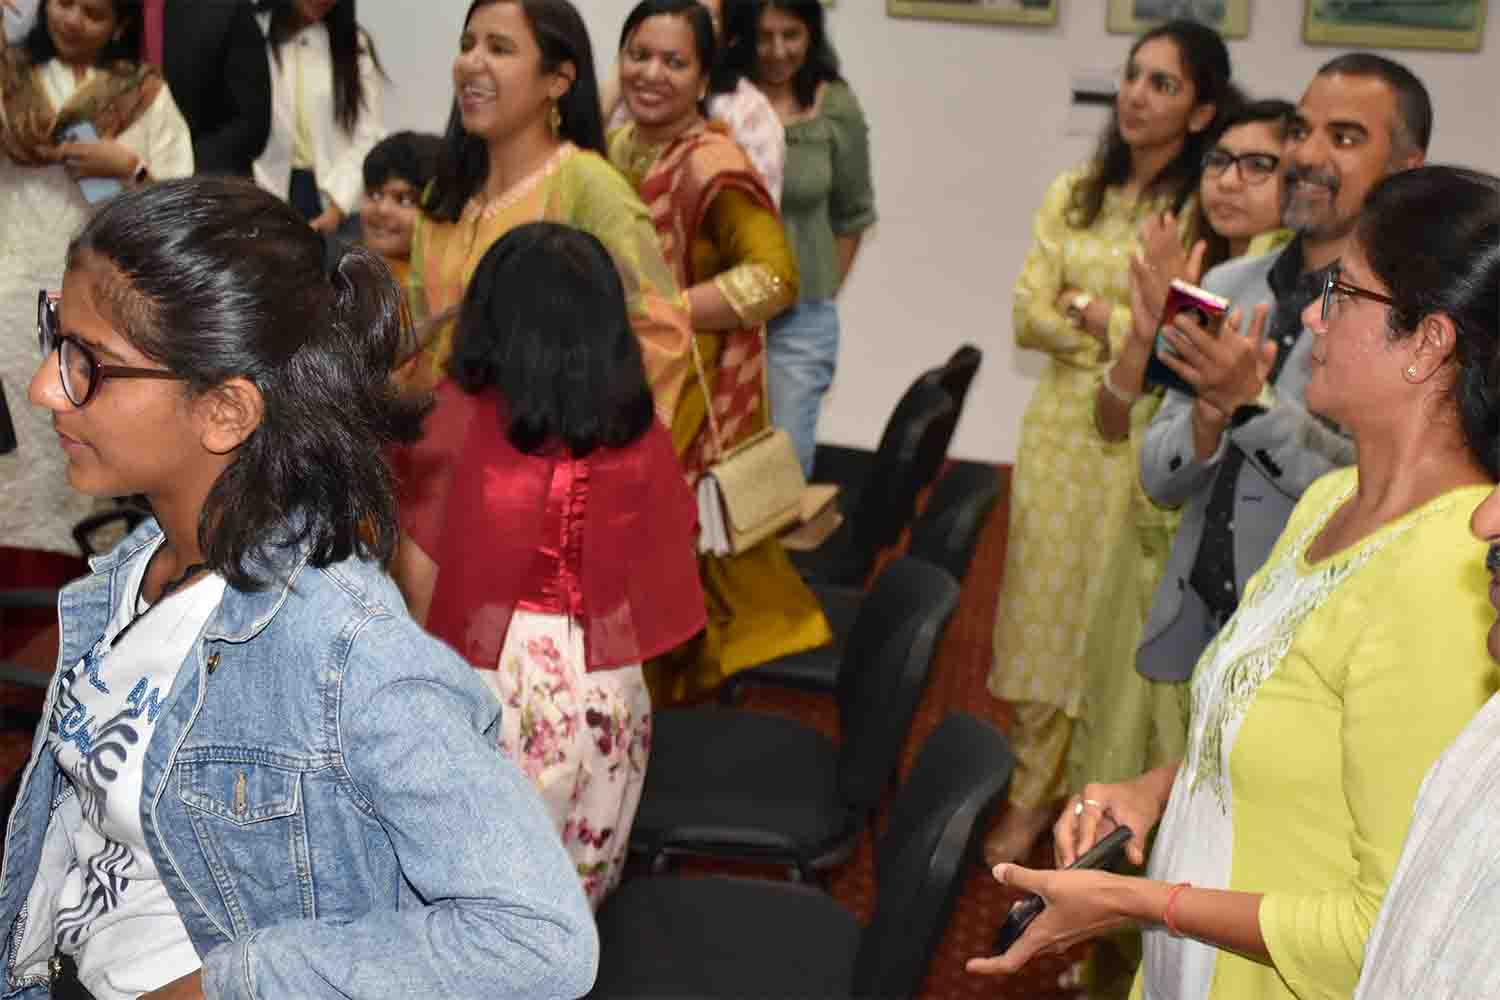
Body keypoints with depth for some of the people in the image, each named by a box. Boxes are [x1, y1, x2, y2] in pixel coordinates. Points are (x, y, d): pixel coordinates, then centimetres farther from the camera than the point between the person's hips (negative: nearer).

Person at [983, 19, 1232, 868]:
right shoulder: (1075, 194, 5)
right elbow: (1029, 317, 0)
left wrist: (1093, 312, -11)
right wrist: (1131, 330, -14)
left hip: (1150, 441, -4)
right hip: (1064, 426, 4)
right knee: (1048, 608, 10)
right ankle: (1036, 793, 23)